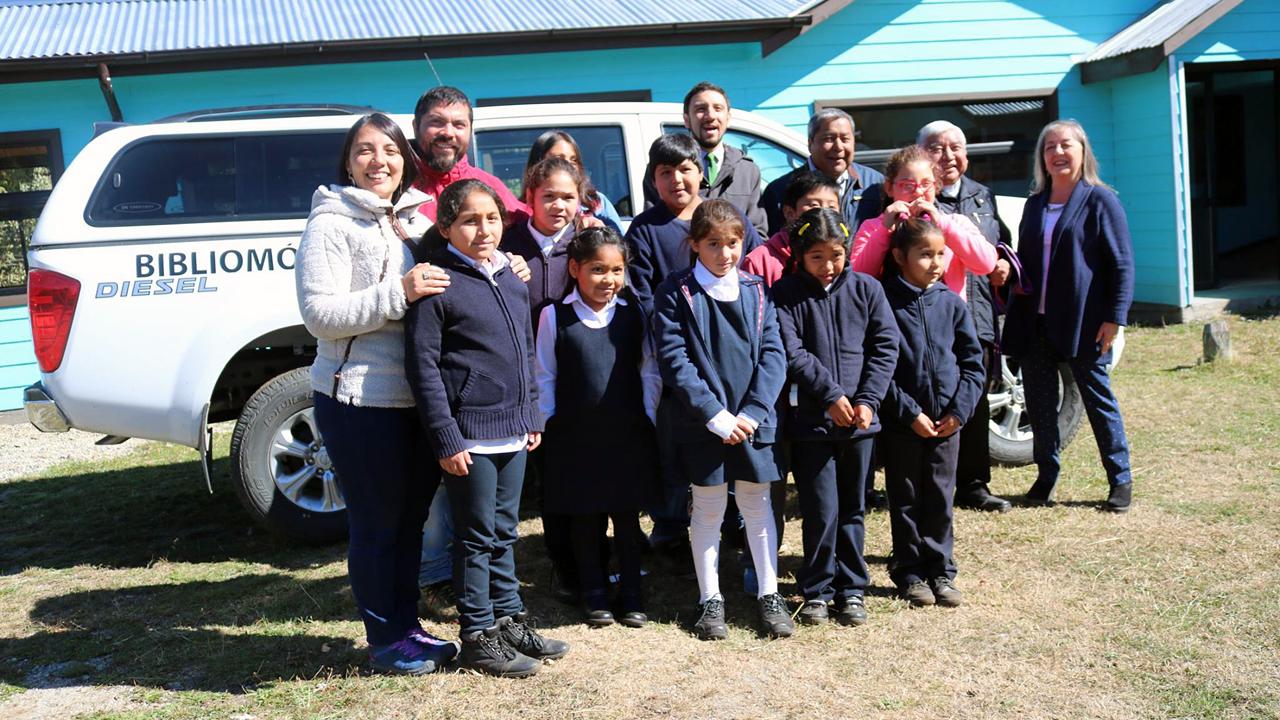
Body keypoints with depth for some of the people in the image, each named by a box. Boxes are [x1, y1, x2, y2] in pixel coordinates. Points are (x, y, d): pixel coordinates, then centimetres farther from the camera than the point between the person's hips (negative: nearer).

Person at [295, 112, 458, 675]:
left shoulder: (415, 221, 13)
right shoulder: (332, 224, -8)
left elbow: (448, 285, 23)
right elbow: (319, 314, -16)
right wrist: (397, 293, -25)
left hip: (416, 397, 7)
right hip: (359, 401, -7)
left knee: (411, 517, 16)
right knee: (376, 523, 3)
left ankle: (409, 627, 30)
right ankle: (385, 640, 18)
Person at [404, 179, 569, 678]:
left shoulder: (511, 279, 10)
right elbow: (423, 366, -14)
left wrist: (532, 416, 15)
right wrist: (446, 439, -16)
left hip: (513, 432, 7)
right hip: (469, 436, -6)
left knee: (504, 533, 17)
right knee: (477, 538, 4)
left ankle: (509, 620, 29)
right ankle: (478, 637, 16)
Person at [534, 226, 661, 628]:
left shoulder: (633, 315, 1)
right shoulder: (555, 316, -3)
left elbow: (650, 372, 7)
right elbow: (544, 376, 3)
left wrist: (648, 418, 3)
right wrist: (550, 423, -1)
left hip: (629, 435, 1)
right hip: (575, 437, -1)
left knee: (628, 519, 9)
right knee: (585, 519, 9)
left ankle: (632, 596, 22)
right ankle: (594, 596, 23)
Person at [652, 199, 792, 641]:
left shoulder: (755, 291, 4)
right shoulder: (676, 293, -5)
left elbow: (773, 355, 0)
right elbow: (674, 360, -11)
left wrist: (753, 412, -12)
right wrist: (715, 415, -16)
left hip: (754, 420, 2)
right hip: (702, 423, -2)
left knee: (757, 505, 11)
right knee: (708, 509, 8)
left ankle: (769, 594, 23)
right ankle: (710, 600, 21)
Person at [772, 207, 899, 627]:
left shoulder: (865, 289, 3)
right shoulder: (785, 294, -3)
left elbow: (886, 346, 2)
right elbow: (792, 354, -10)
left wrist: (867, 399, -8)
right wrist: (830, 394, -15)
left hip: (859, 420, 3)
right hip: (810, 420, -2)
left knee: (853, 511, 12)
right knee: (821, 512, 0)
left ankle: (851, 589, 24)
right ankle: (816, 592, 16)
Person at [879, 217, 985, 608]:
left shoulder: (952, 303, 2)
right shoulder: (886, 301, -8)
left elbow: (973, 361, 6)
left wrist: (960, 409, -4)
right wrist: (909, 412, -12)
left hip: (946, 421, 3)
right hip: (902, 421, -3)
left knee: (940, 499, 10)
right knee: (905, 500, 8)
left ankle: (941, 571, 22)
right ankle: (909, 572, 20)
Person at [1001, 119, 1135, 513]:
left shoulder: (1099, 199, -4)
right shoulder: (1035, 204, 13)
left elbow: (1122, 263, -7)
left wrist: (1115, 317, -13)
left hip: (1083, 323, -5)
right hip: (1035, 321, 5)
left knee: (1098, 399, 3)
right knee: (1040, 402, 9)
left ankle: (1121, 480, 16)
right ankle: (1046, 476, 22)